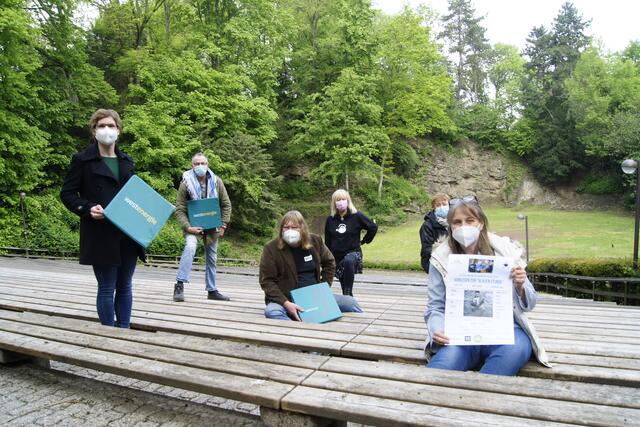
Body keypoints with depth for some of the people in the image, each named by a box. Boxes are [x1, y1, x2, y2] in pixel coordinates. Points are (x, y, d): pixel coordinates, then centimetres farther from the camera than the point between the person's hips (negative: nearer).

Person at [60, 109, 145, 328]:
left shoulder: (126, 161, 15)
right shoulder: (82, 160, 0)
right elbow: (67, 193, 0)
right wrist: (87, 209, -16)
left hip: (128, 234, 5)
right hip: (101, 235, -5)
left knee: (125, 287, 10)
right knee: (107, 289, 2)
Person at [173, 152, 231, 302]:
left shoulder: (216, 182, -5)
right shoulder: (186, 183, -13)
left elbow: (226, 205, 2)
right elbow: (179, 209, -11)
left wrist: (223, 225, -4)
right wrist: (187, 227, -22)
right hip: (194, 225, -3)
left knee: (212, 258, 11)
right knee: (190, 246, -31)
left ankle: (212, 290, 24)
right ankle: (180, 284, -26)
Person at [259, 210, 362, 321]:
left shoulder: (315, 241, 2)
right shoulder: (271, 248, -10)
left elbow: (329, 262, 17)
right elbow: (267, 281, -12)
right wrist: (286, 303, -23)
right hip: (288, 299, -3)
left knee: (350, 302, -7)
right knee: (272, 311, -37)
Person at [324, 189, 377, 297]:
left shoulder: (357, 216, -8)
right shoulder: (330, 220, 1)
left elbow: (373, 227, 1)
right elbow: (327, 241, 9)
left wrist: (364, 241, 2)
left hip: (353, 252, -4)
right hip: (337, 256, 4)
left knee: (348, 261, -39)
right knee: (344, 287, 9)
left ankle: (348, 292, -31)